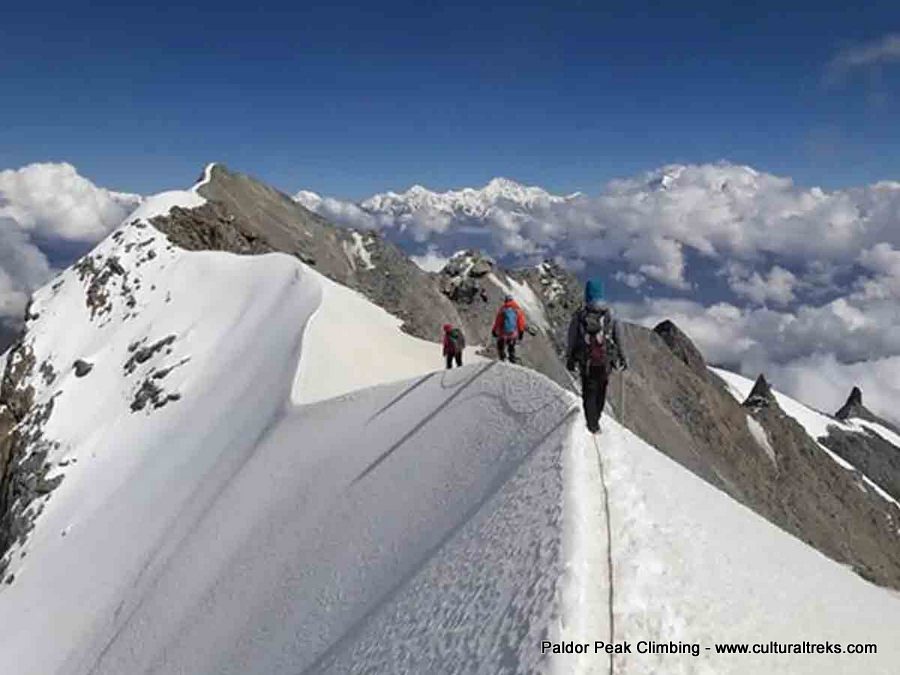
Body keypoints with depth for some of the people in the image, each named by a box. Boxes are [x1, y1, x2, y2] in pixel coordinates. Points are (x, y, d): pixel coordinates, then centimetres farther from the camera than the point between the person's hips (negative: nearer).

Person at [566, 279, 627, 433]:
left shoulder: (579, 315, -7)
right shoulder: (610, 315, -4)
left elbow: (571, 340, -3)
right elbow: (618, 339, 1)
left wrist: (569, 359, 7)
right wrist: (622, 358, 10)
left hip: (586, 362, -1)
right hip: (605, 361, 1)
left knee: (589, 392, 11)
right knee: (601, 390, 18)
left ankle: (592, 424, 11)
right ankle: (595, 419, 28)